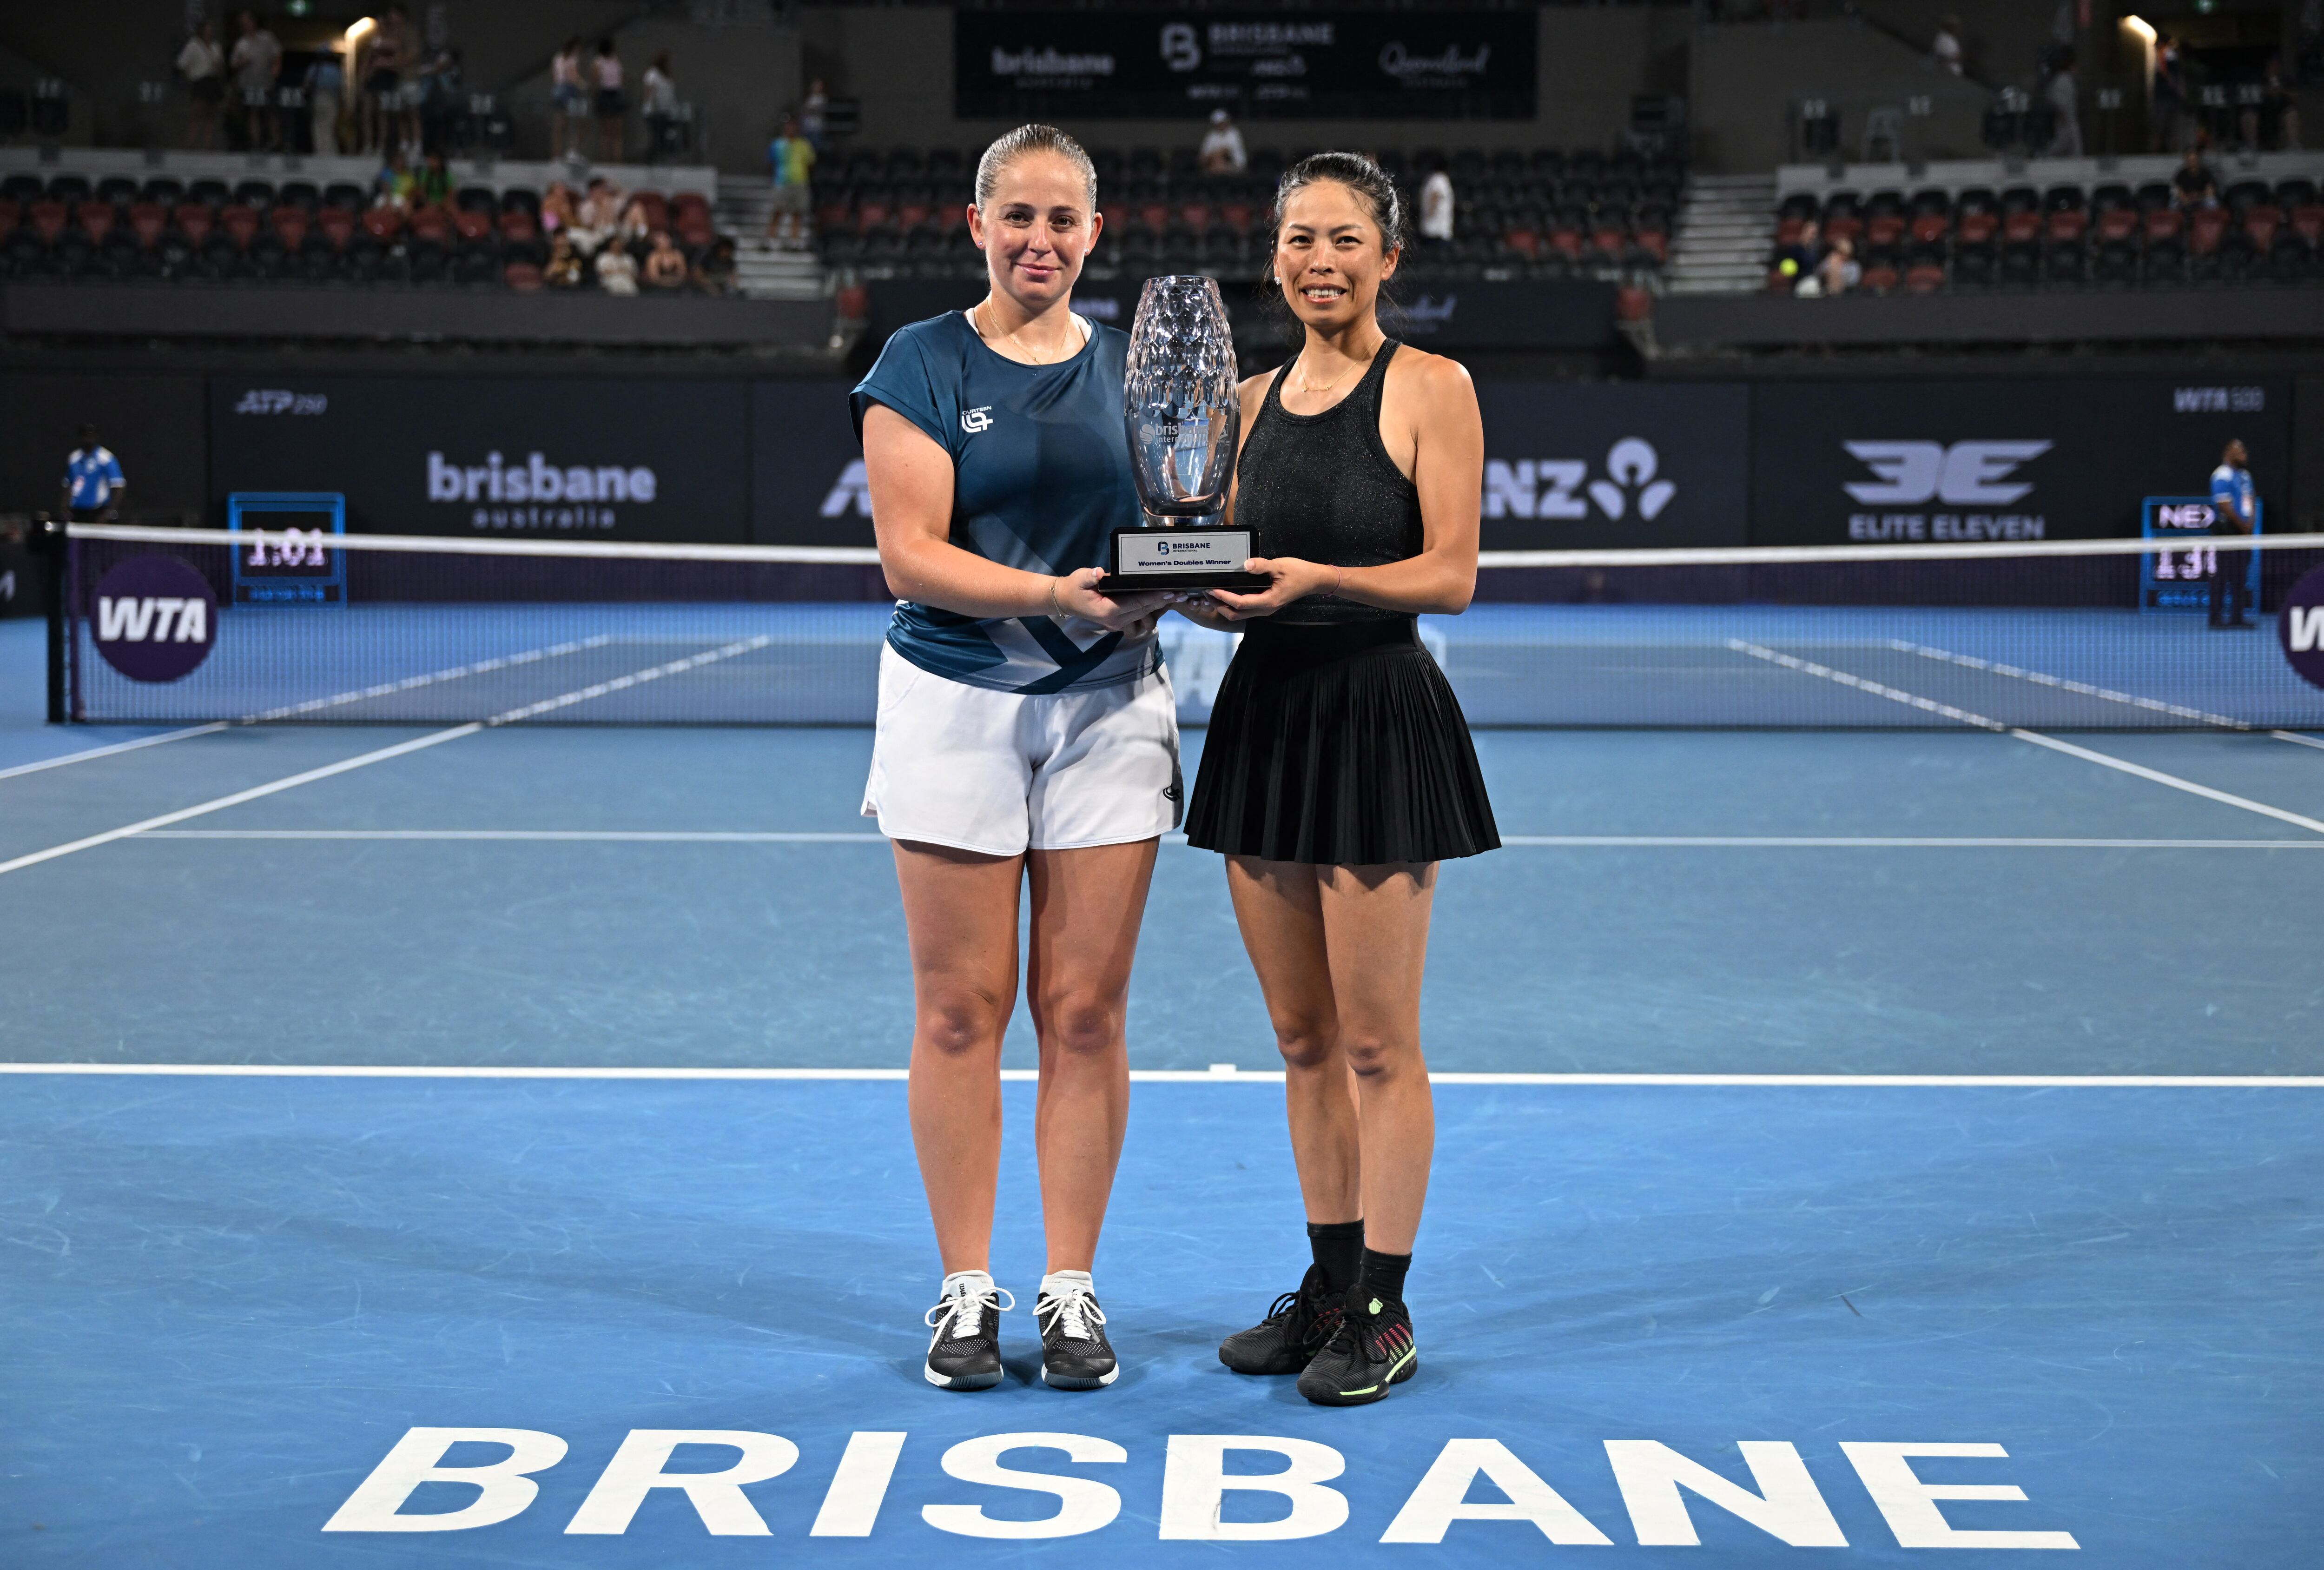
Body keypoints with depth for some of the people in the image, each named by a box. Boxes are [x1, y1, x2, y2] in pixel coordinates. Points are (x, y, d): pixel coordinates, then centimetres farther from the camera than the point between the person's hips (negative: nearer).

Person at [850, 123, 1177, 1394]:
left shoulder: (1135, 361, 9)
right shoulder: (923, 364, -2)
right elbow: (910, 558, -10)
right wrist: (1052, 593, -23)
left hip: (1109, 708, 3)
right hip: (957, 705, -3)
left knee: (1086, 1011, 4)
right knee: (961, 1007, 2)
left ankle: (1071, 1290, 14)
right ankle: (965, 1289, 13)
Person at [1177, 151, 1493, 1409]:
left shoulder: (1432, 389, -6)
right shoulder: (1252, 401, 12)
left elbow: (1451, 575, -11)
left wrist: (1318, 580, -24)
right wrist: (1201, 590, -6)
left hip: (1379, 723, -6)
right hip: (1263, 715, 6)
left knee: (1376, 1043, -1)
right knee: (1302, 1037, 12)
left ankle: (1383, 1313, 10)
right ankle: (1328, 1285, 23)